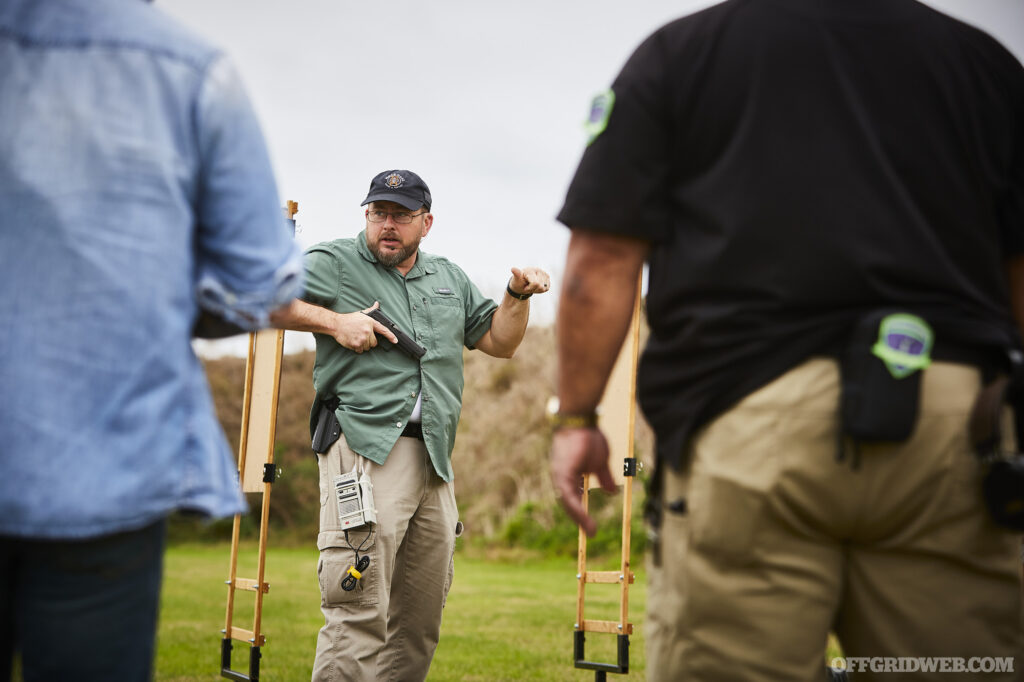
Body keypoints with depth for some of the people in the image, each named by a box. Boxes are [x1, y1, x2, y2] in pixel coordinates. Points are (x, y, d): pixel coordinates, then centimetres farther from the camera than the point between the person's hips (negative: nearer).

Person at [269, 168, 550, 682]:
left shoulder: (449, 279, 23)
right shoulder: (332, 264, 5)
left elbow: (499, 342, 27)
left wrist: (517, 296, 10)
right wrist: (333, 321, -13)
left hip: (434, 461, 7)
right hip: (365, 448, -6)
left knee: (422, 618, 11)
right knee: (360, 611, -14)